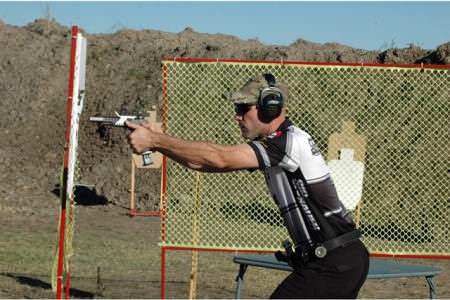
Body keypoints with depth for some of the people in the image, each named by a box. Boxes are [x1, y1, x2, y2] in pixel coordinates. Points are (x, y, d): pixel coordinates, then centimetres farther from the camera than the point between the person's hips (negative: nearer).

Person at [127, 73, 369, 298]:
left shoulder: (291, 141, -18)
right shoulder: (274, 144, 12)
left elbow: (219, 159, -26)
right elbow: (209, 163, 8)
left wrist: (154, 140, -22)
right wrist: (155, 141, -3)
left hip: (331, 266, -10)